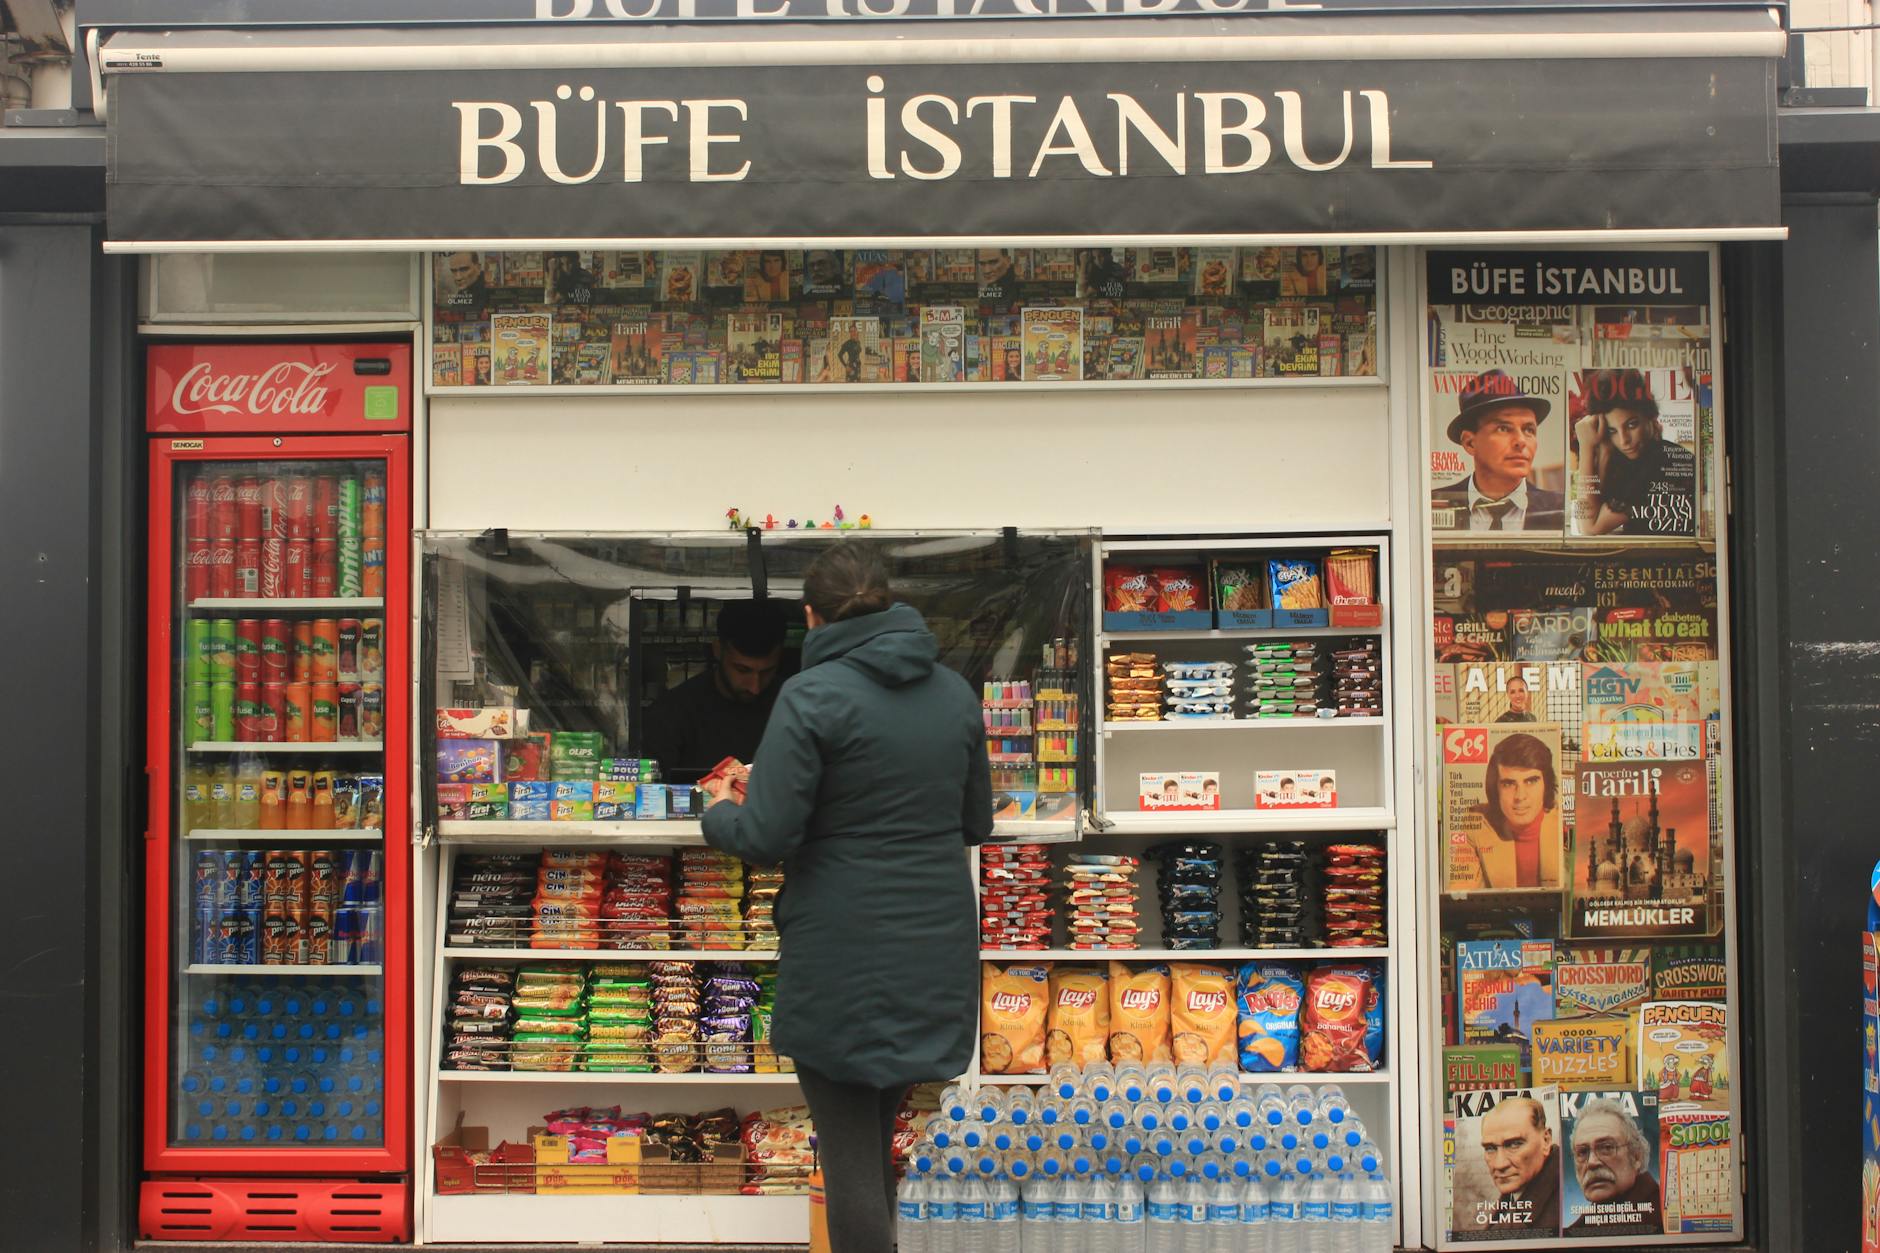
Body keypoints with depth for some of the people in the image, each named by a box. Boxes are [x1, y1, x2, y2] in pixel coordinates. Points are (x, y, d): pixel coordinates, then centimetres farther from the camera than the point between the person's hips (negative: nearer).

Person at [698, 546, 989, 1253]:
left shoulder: (813, 695, -13)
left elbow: (765, 838, -15)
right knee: (878, 1127, 23)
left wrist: (720, 809, 5)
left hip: (844, 954, -6)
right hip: (938, 949, 6)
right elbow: (977, 823, 15)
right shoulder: (955, 692, 6)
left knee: (850, 1153, 3)